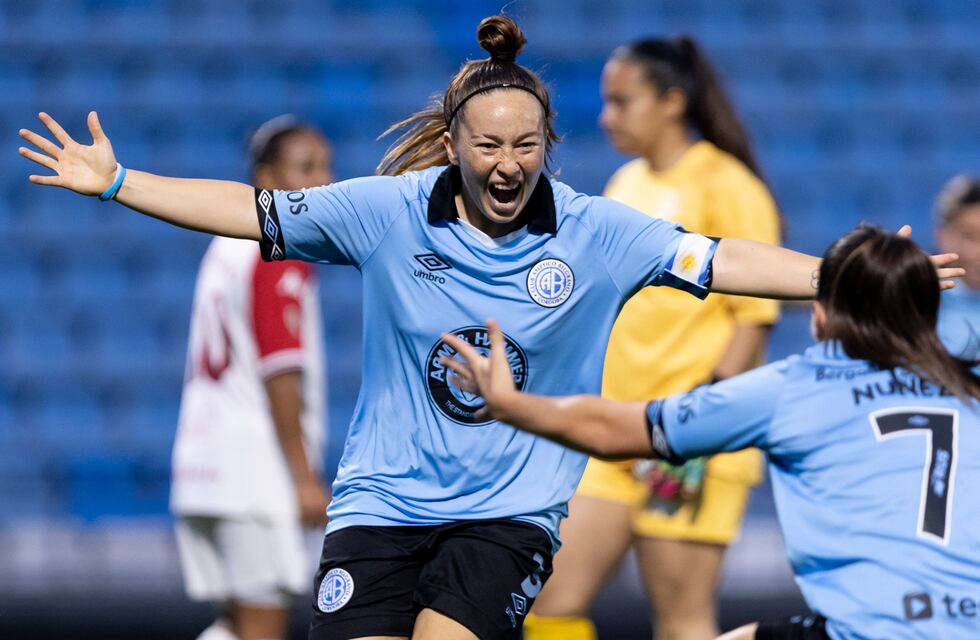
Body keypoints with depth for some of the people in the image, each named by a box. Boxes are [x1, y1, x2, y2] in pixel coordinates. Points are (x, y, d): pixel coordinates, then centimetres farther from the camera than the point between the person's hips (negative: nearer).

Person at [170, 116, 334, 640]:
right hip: (258, 469, -9)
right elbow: (280, 375, -17)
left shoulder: (228, 245, 18)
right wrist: (304, 478, -16)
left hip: (200, 469, 9)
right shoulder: (281, 257, -11)